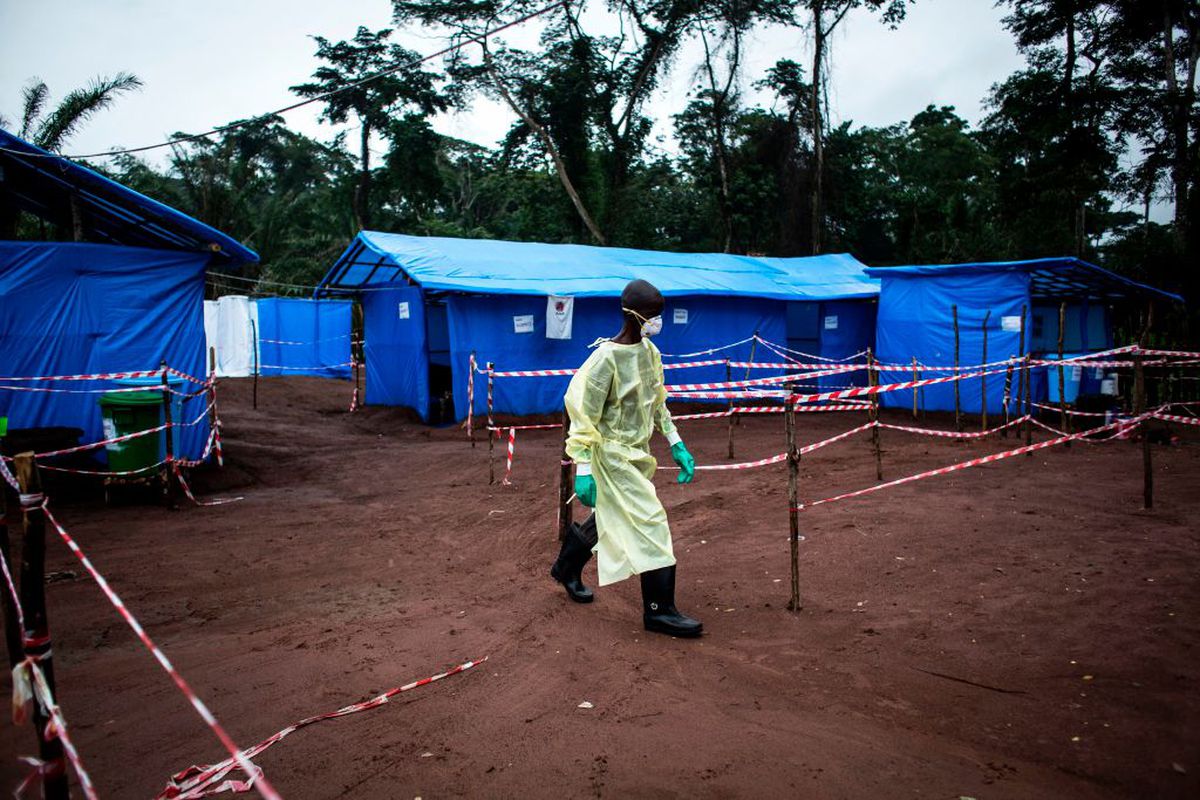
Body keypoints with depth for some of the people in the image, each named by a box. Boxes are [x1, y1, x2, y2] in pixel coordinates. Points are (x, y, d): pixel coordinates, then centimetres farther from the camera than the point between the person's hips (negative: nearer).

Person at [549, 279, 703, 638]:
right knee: (651, 525, -8)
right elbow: (582, 414, -19)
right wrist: (583, 471, -21)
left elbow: (657, 403, 15)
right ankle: (659, 610, 4)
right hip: (614, 456, -8)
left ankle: (566, 567, 44)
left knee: (611, 518, 21)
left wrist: (677, 445, 13)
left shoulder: (650, 351, 3)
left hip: (637, 453, 8)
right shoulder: (607, 358, -20)